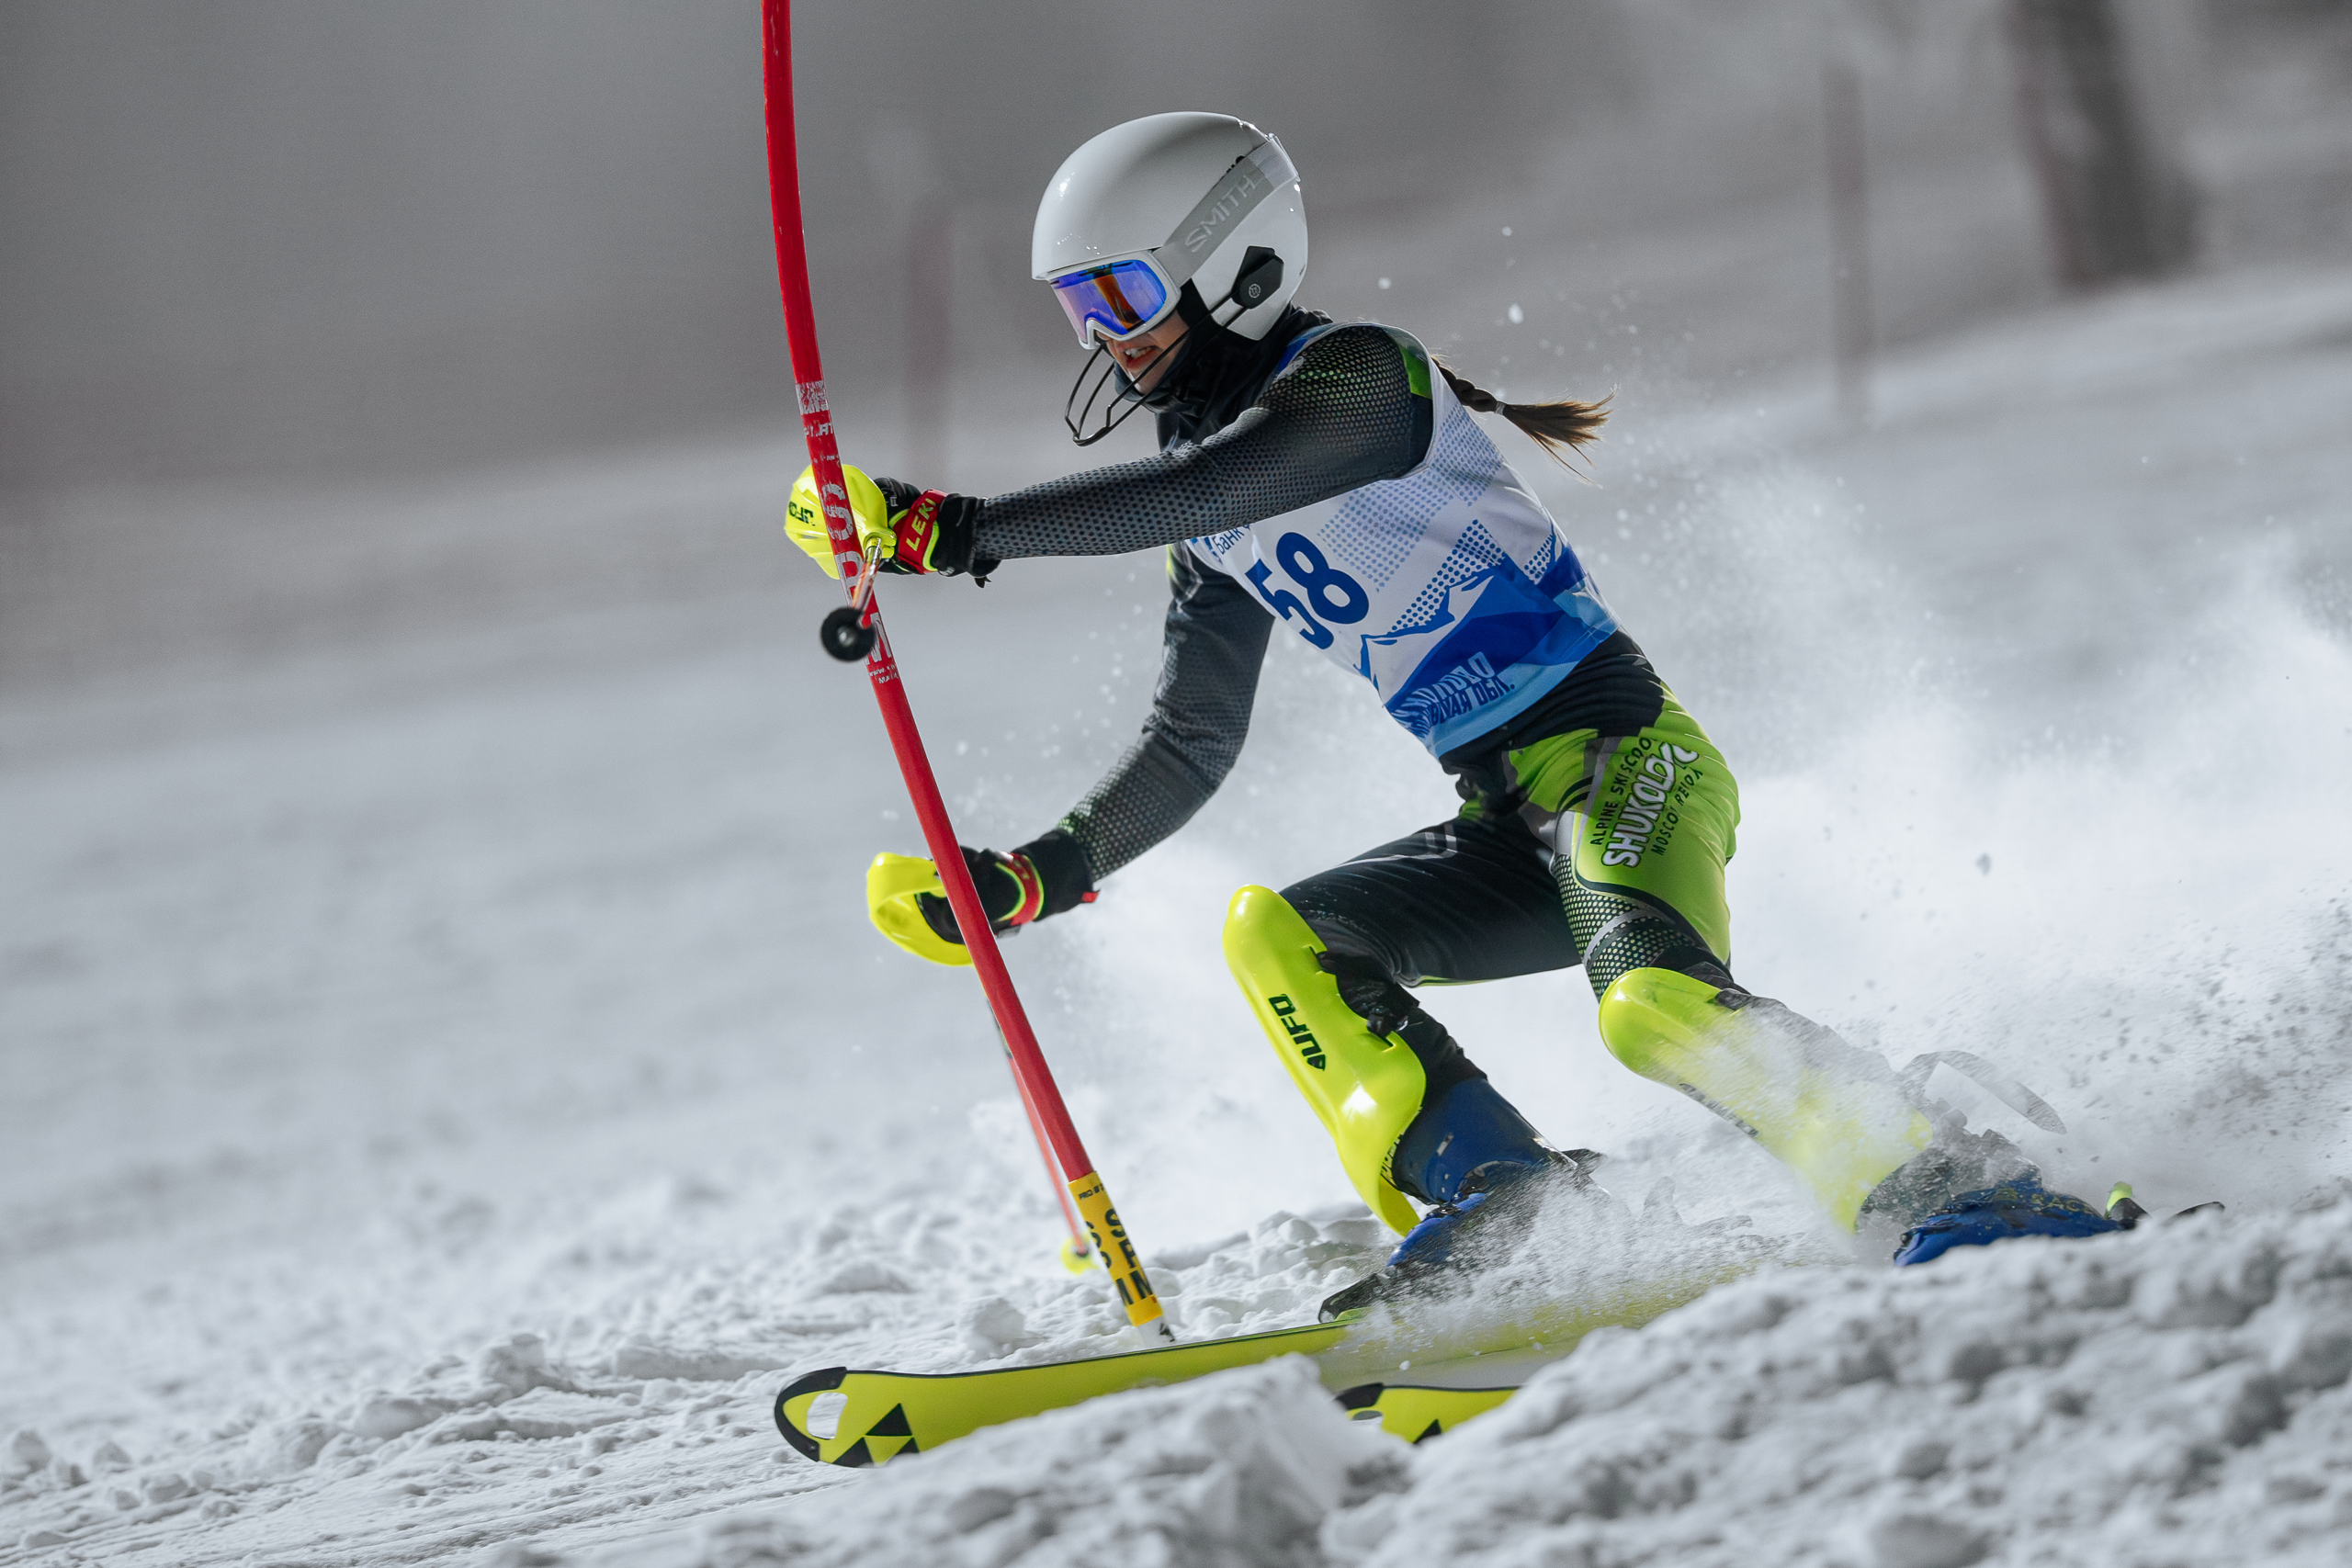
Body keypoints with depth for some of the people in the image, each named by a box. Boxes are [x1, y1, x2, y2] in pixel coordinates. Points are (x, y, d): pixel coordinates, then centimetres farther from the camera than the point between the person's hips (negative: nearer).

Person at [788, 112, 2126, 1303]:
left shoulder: (1354, 375, -9)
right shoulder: (1215, 520, 16)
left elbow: (1202, 485, -28)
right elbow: (1190, 750, 21)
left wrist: (959, 529, -30)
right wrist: (1029, 881, 9)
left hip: (1621, 752, -8)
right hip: (1512, 827, 8)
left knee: (1654, 1007, -33)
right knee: (1274, 935, -11)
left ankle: (1952, 1191, -25)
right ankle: (1497, 1195, -21)